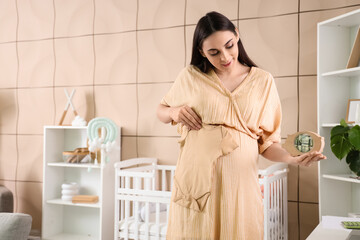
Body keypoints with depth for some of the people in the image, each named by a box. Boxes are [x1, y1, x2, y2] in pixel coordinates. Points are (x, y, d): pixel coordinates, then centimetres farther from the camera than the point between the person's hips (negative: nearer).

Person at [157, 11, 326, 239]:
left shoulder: (263, 81, 2)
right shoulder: (190, 77, 2)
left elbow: (266, 142, 2)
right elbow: (161, 110, 17)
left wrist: (291, 158, -17)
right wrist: (174, 112, -5)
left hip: (240, 180, 0)